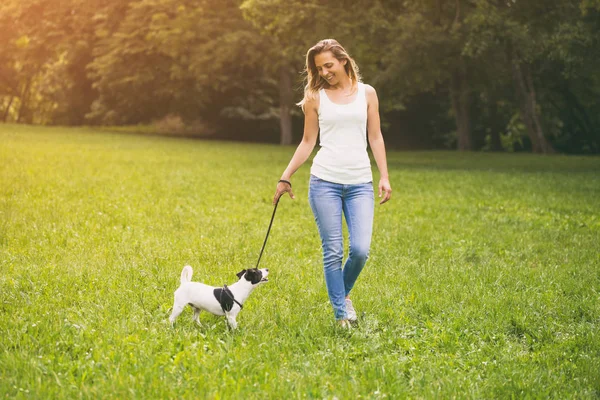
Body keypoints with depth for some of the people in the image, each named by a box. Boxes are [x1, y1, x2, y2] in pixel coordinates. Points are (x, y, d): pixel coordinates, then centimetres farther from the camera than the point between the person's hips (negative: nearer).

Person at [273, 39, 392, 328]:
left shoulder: (366, 93, 9)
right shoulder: (315, 98, 7)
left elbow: (375, 137, 10)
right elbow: (307, 142, 11)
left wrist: (384, 176, 1)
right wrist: (285, 177, 5)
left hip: (360, 184, 1)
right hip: (325, 181, -1)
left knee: (360, 250, -10)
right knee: (333, 251, -2)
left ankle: (344, 292, 20)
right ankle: (341, 315, 8)